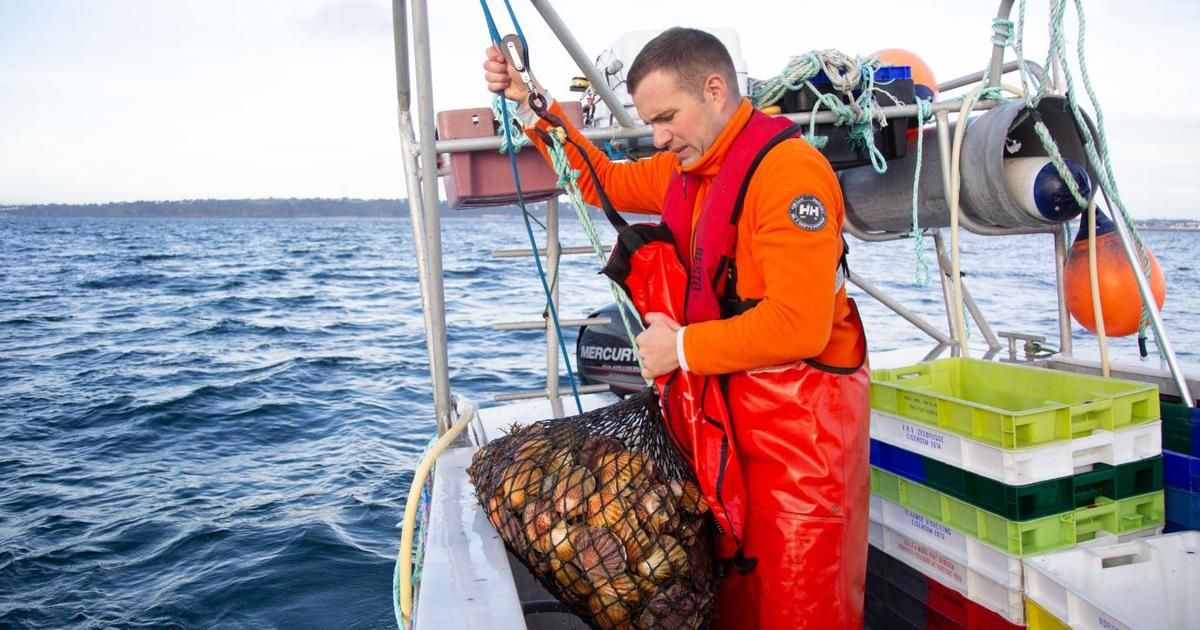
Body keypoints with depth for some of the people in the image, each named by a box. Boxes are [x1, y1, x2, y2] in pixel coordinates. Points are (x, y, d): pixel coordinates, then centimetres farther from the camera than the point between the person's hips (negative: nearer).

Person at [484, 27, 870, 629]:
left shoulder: (788, 171, -19)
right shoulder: (687, 171, 9)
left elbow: (799, 326, -25)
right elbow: (606, 181, 24)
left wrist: (682, 348, -14)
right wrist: (532, 106, 14)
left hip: (801, 421, -8)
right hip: (732, 414, 8)